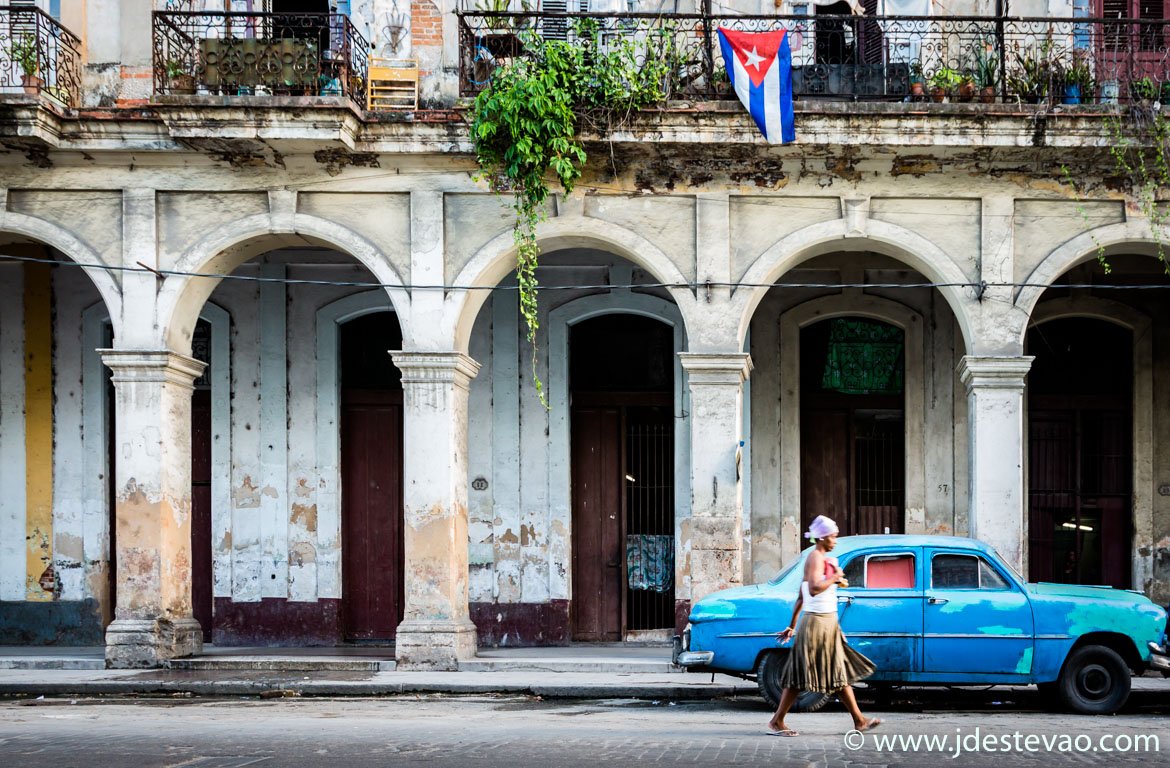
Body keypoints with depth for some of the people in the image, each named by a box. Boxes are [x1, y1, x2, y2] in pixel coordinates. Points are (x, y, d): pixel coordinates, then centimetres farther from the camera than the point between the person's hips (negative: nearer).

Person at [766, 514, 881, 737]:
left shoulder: (820, 558, 16)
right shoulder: (816, 558, -14)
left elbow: (800, 597, 18)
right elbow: (814, 589, -30)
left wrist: (792, 626, 19)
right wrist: (834, 577, -16)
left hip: (827, 625, 10)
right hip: (817, 624, -10)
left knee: (841, 672, 9)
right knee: (800, 675, -5)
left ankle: (859, 720, 11)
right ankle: (776, 722, 1)